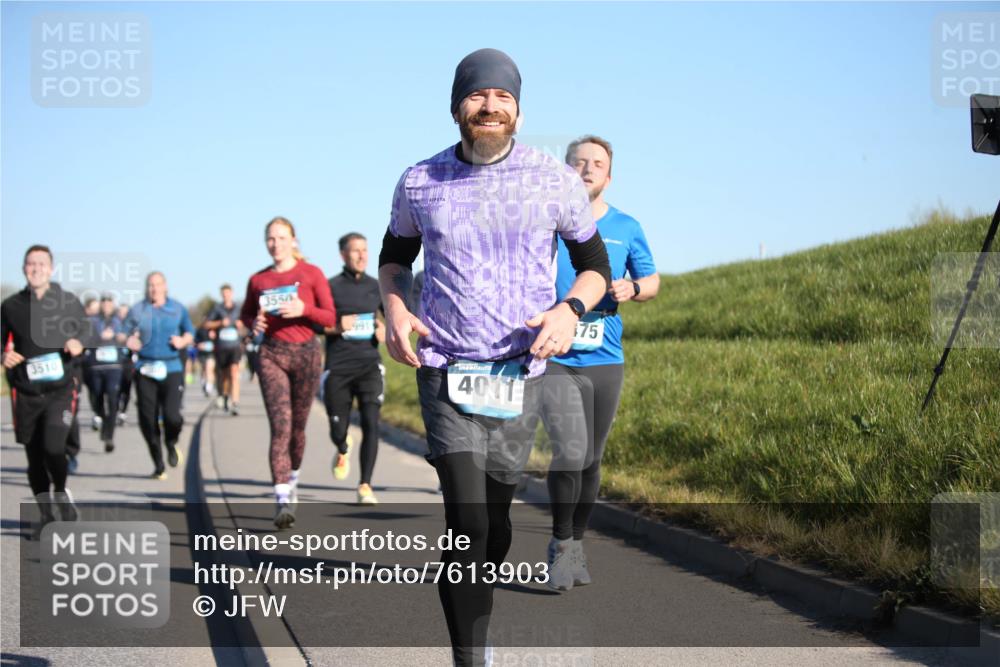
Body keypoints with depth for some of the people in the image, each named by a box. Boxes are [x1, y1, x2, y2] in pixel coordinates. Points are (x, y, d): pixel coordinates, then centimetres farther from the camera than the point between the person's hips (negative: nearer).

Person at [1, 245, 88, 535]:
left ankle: (61, 492, 12)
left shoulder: (68, 301, 1)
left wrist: (78, 342, -9)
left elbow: (84, 329, 13)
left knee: (53, 448, -19)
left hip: (60, 390, -2)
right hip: (25, 393, 2)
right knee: (34, 457, 7)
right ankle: (46, 516, 24)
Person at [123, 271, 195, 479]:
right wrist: (130, 342, -13)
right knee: (148, 420, -1)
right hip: (145, 370, 1)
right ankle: (158, 465, 15)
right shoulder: (137, 311, 9)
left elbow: (189, 332, 18)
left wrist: (183, 341, -4)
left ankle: (171, 443, 20)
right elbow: (126, 335, 9)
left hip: (172, 370, -1)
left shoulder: (177, 309, 10)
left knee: (172, 415, -16)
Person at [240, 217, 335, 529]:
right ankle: (283, 501, -18)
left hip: (306, 353, 0)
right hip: (272, 354, 0)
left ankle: (292, 477, 38)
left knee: (298, 425, 10)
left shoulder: (312, 274, 0)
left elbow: (330, 318, -2)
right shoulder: (258, 279, 7)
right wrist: (254, 323, -3)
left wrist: (303, 309, -21)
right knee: (280, 426, -13)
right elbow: (245, 314, 21)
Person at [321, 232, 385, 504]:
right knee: (338, 430, 6)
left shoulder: (376, 287, 8)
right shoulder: (331, 287, 0)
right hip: (338, 368, -1)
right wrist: (336, 326, -17)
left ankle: (365, 487, -9)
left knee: (371, 423, -14)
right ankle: (342, 452, 44)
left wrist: (387, 330, -2)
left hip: (369, 364, 1)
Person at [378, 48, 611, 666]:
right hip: (447, 371, -1)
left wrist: (570, 309, -11)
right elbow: (395, 256, 20)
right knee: (467, 523, -15)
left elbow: (595, 264, 10)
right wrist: (394, 308, -1)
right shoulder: (420, 183, 3)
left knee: (495, 520, 11)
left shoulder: (556, 181, 0)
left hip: (521, 373, 1)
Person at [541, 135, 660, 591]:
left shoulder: (626, 228, 7)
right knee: (569, 452, -17)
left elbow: (653, 281, 17)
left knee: (591, 459, 9)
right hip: (554, 359, -3)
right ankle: (560, 545, 2)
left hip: (605, 361, 3)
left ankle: (577, 545, 26)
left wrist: (632, 289, -5)